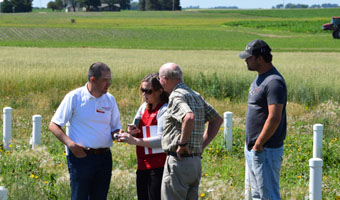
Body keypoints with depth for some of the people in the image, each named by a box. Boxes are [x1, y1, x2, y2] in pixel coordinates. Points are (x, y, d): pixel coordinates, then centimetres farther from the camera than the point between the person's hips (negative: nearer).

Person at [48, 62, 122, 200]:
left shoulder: (110, 99, 9)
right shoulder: (74, 97, -4)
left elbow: (115, 129, 17)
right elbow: (53, 125, -2)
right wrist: (71, 144, -17)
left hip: (104, 157, 5)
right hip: (81, 156, -5)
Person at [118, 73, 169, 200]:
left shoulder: (165, 109, -9)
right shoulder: (144, 107, 14)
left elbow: (162, 140, -19)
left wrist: (135, 141, -19)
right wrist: (132, 131, -2)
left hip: (158, 167, -8)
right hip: (143, 166, 8)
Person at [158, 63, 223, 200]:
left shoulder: (176, 96, -12)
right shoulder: (195, 96, 16)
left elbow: (189, 117, -32)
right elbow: (217, 119, 22)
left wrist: (182, 143, -20)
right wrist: (202, 144, 15)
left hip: (178, 161, -9)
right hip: (196, 161, 9)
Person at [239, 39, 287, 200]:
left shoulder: (274, 82, -19)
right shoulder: (259, 79, 14)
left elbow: (274, 118, -25)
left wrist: (259, 144, -19)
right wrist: (250, 142, 15)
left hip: (266, 149, -10)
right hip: (252, 148, 10)